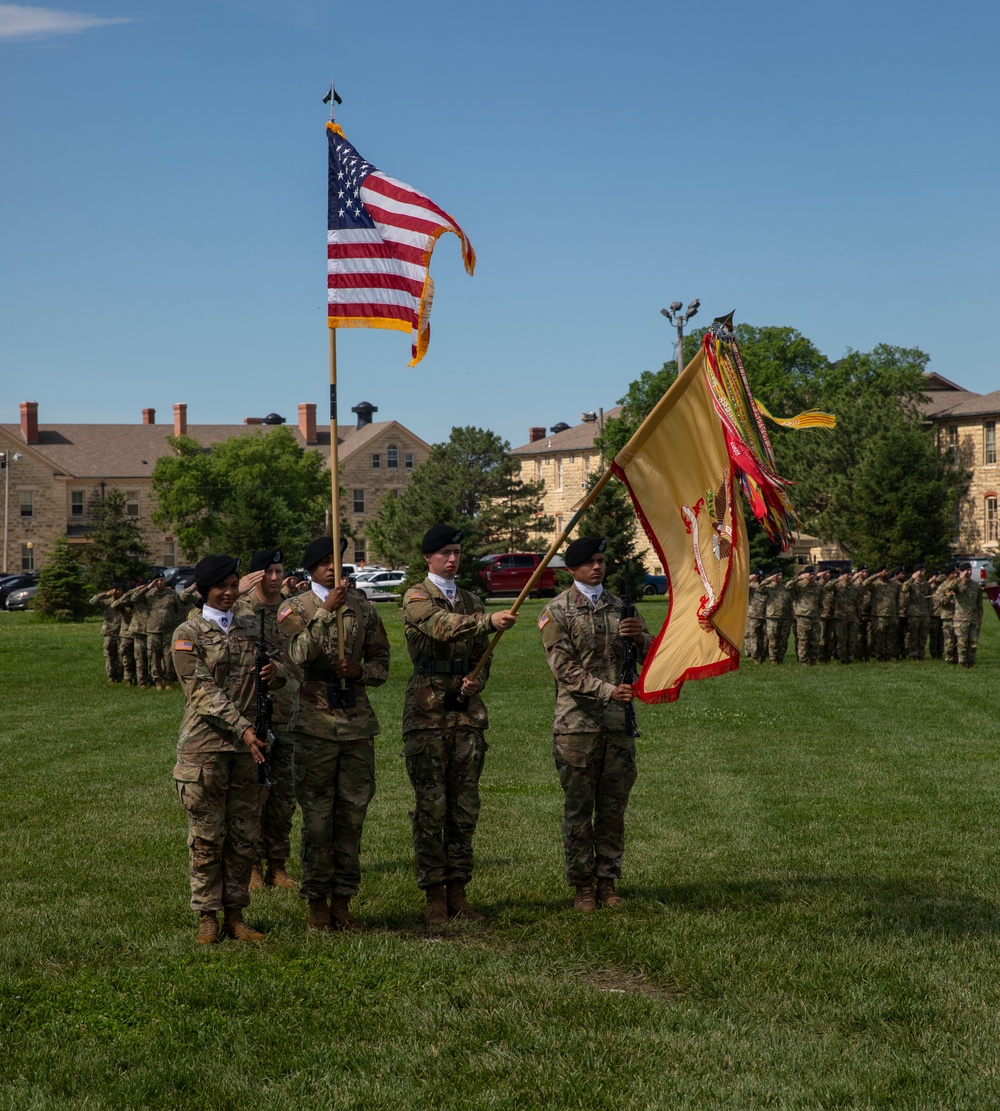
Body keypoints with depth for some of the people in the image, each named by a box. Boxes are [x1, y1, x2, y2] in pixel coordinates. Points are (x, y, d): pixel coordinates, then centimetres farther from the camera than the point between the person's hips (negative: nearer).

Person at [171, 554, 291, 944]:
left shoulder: (251, 629, 14)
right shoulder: (188, 634, -2)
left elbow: (283, 660, 14)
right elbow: (203, 692, -11)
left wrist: (275, 671, -12)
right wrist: (243, 728, -20)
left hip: (247, 747, 5)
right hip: (204, 746, -5)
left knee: (244, 835, 7)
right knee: (207, 837, 0)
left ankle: (235, 915, 16)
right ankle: (207, 916, 9)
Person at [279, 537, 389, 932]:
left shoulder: (363, 609, 11)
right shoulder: (295, 608, 0)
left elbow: (381, 662, 15)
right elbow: (301, 654, -18)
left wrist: (360, 670, -6)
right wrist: (326, 611, -25)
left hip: (358, 722, 4)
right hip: (316, 724, -3)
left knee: (352, 815, 6)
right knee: (317, 817, 0)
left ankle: (342, 901, 15)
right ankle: (316, 903, 9)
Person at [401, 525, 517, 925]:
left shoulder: (471, 601, 18)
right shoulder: (416, 598, -2)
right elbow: (442, 626, -22)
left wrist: (476, 681, -2)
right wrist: (489, 620, -37)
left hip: (467, 712, 6)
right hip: (427, 712, -6)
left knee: (465, 806, 6)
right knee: (431, 806, -4)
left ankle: (457, 892, 13)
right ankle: (434, 896, 2)